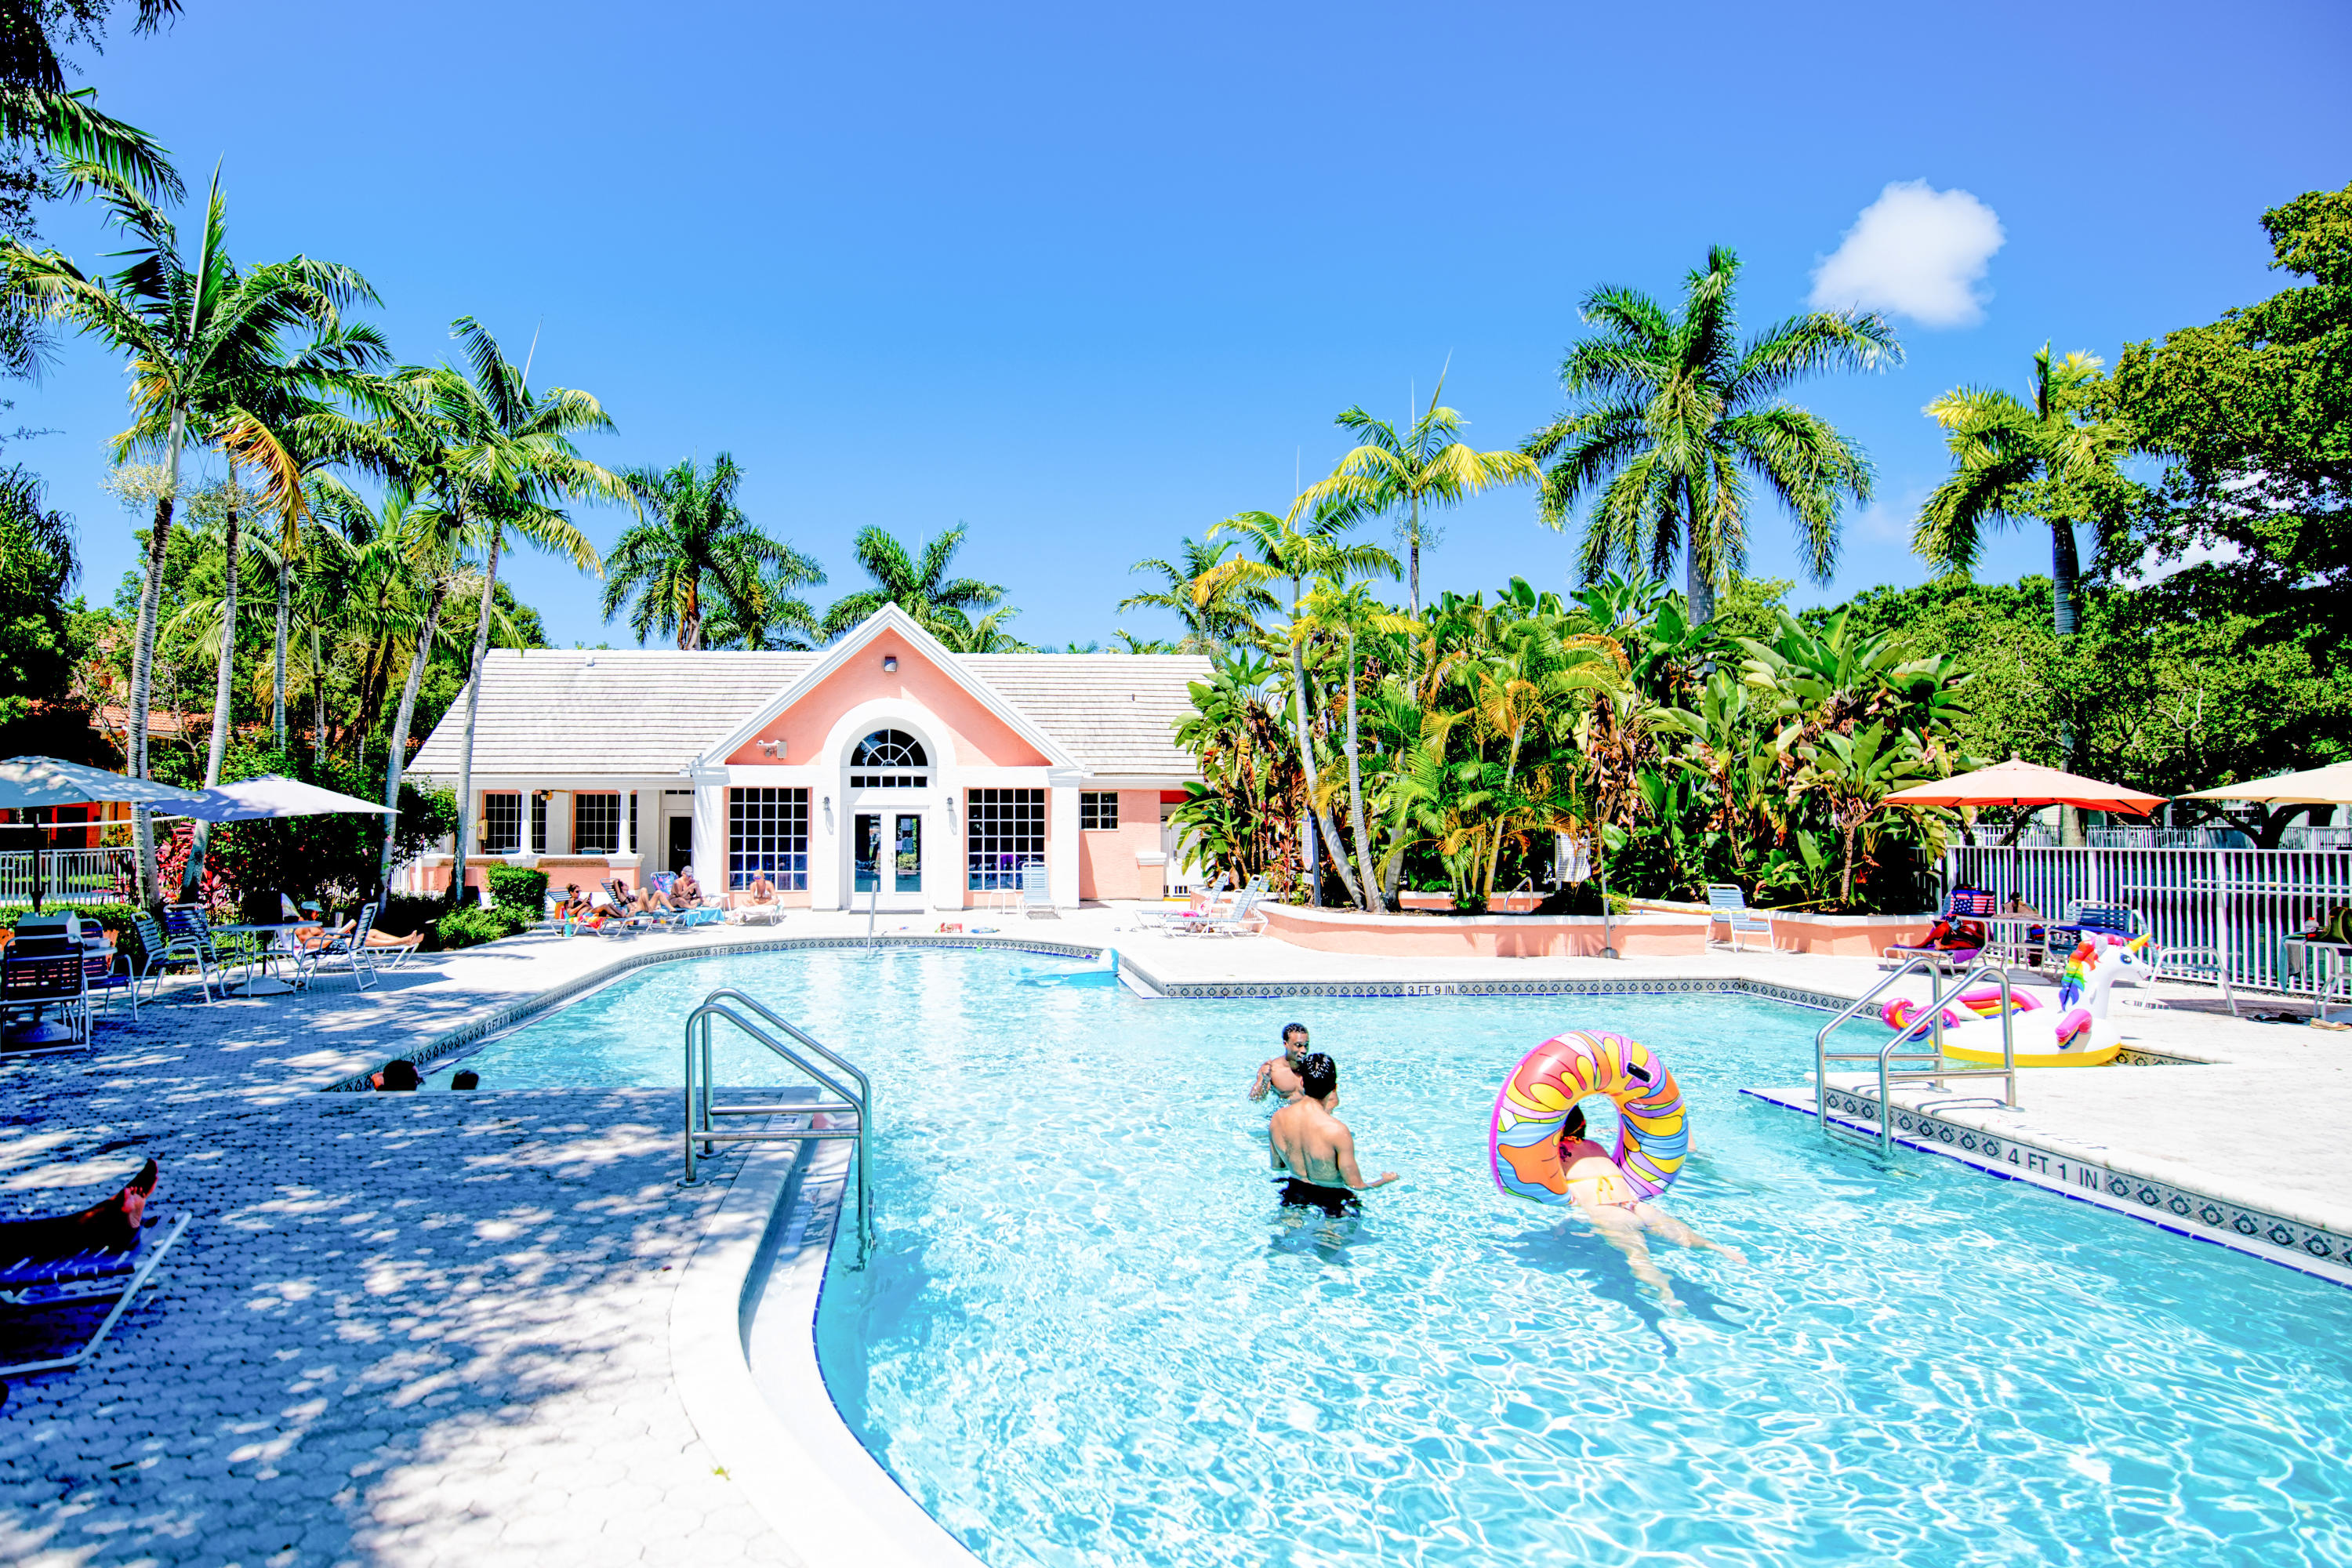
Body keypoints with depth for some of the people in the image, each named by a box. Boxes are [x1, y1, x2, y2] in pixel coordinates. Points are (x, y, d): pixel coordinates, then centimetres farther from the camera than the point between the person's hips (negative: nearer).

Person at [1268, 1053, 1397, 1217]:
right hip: (1332, 1199, -5)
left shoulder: (1277, 1118, -14)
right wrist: (1385, 1179, 1)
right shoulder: (1337, 1130, -29)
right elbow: (1355, 1184, -18)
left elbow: (1276, 1166, 2)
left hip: (1294, 1192, 5)